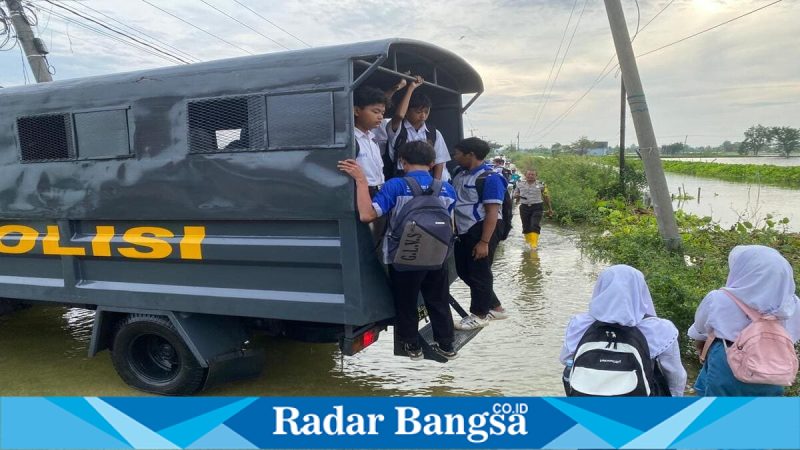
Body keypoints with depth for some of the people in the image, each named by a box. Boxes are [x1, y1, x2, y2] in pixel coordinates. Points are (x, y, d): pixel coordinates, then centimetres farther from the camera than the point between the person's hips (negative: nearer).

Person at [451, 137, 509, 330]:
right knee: (464, 271, 15)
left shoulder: (489, 178, -16)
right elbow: (451, 200, 21)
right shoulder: (460, 175, 10)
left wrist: (484, 242, -23)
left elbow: (492, 213, -20)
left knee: (479, 273, 2)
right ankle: (495, 307, 28)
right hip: (465, 232, 10)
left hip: (483, 230, -9)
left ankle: (479, 314, 20)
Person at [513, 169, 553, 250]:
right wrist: (517, 196, -10)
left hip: (537, 207, -2)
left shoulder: (540, 185, 4)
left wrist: (550, 208, 12)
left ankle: (534, 243, -16)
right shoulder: (520, 184, 8)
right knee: (526, 227, 7)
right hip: (524, 207, 2)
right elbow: (515, 195, 15)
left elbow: (546, 197, 10)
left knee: (535, 226, -14)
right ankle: (528, 242, 25)